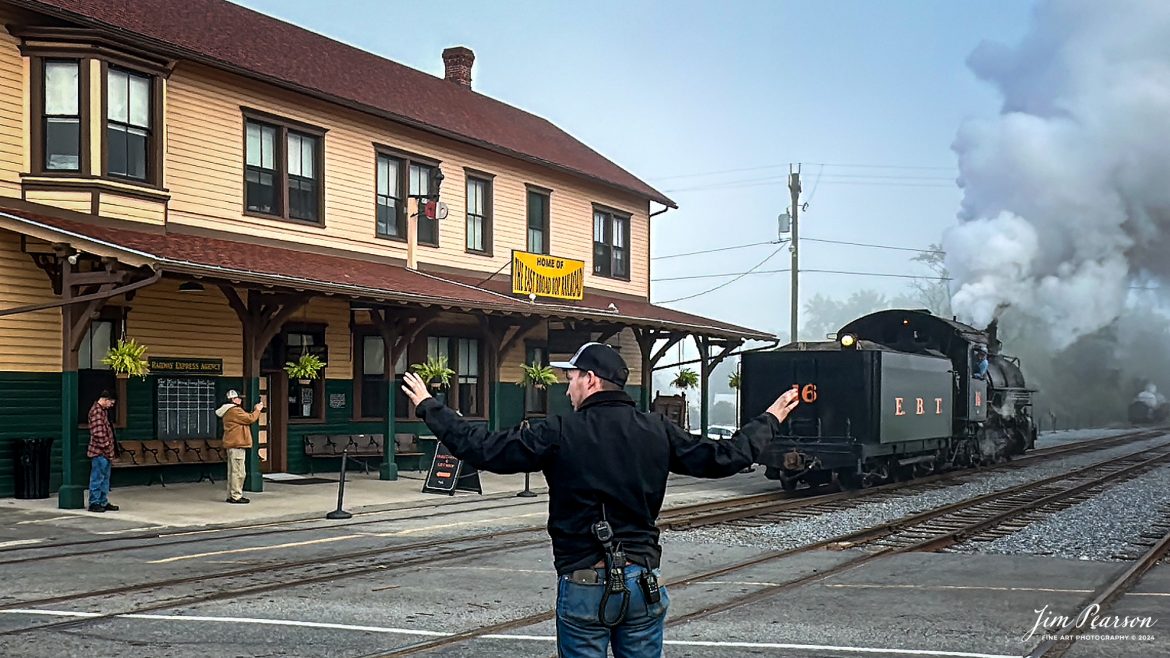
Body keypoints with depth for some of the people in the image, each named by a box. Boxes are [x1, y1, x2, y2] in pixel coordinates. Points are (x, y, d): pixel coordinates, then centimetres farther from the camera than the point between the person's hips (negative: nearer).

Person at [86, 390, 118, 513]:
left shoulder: (103, 410, 16)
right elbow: (98, 433, -22)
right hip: (99, 451, -10)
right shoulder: (96, 411, -16)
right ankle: (94, 503, 1)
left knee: (105, 477, 13)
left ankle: (103, 502, 19)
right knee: (97, 478, -4)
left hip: (104, 452, 10)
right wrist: (106, 446, -17)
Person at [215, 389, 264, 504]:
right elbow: (250, 419, -14)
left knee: (233, 471, 14)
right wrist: (257, 410, 1)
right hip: (237, 444, -11)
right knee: (238, 472, -9)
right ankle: (236, 496, -9)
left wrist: (255, 410, 17)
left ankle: (231, 495, 18)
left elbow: (246, 418, 21)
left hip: (232, 444, 11)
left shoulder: (228, 411, 20)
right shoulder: (235, 410, -14)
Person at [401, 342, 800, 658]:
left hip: (583, 585, -3)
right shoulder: (658, 432, 0)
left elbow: (482, 449, -8)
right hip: (643, 583, 3)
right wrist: (770, 421, 22)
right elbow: (724, 457, 5)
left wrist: (429, 407, 4)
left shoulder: (560, 434, -9)